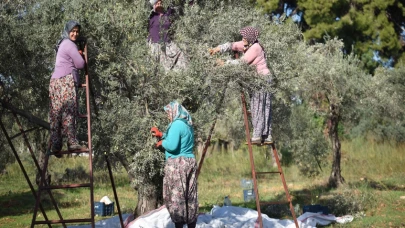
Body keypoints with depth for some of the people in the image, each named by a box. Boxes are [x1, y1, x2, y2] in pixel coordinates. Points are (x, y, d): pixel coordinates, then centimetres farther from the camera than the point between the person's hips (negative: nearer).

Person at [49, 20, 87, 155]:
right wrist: (80, 57, 17)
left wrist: (77, 55, 20)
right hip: (66, 80, -9)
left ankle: (56, 146, -2)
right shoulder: (69, 44, -3)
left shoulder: (62, 44, 26)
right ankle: (72, 142, -21)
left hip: (56, 81, 9)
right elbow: (81, 64, -4)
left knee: (57, 114, 2)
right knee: (69, 112, -14)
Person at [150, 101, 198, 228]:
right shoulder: (188, 125, 16)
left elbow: (172, 145, -23)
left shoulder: (177, 124, -14)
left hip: (177, 164, -9)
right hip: (190, 162, 9)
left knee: (176, 196, -4)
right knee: (190, 197, 11)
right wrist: (161, 135, 23)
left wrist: (161, 142, -4)